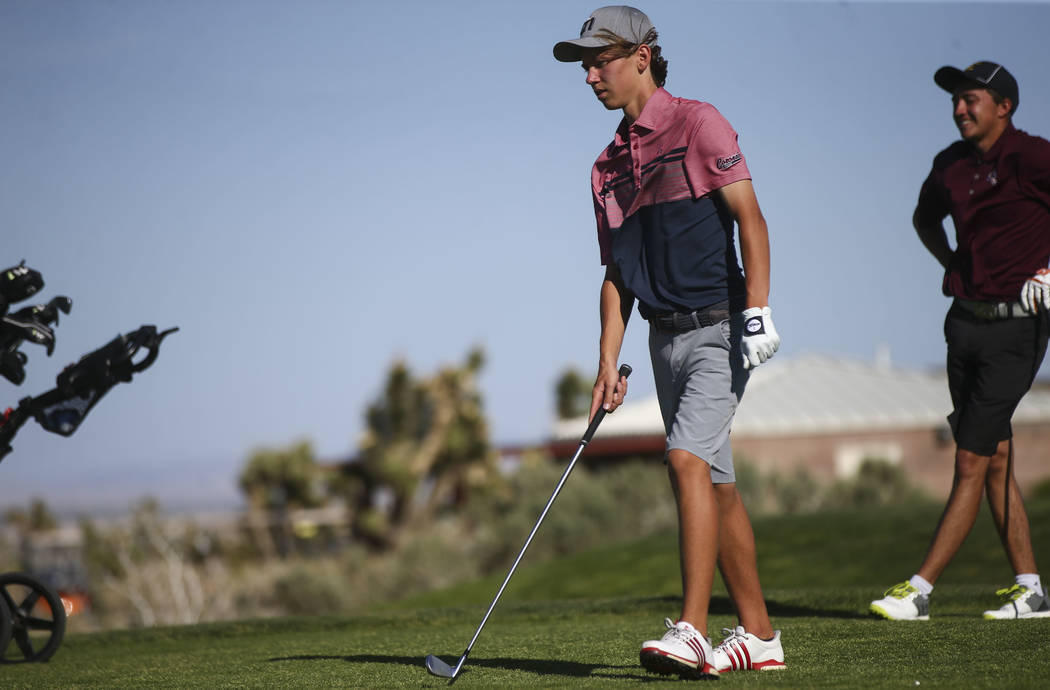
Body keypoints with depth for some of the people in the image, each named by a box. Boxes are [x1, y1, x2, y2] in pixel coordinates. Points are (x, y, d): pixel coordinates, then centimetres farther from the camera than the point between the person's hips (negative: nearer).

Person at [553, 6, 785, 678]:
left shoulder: (698, 123, -5)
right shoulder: (608, 165, 15)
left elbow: (750, 218, -12)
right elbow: (617, 272, 16)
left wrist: (758, 309, -21)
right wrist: (609, 362, 8)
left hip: (719, 326, -7)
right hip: (666, 337, 7)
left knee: (688, 458, -21)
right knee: (716, 484, 9)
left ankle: (691, 631, -24)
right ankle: (758, 635, 15)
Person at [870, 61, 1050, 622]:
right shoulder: (951, 164, 10)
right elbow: (925, 219, 30)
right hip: (965, 319, 7)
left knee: (972, 460, -7)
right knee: (994, 457, 8)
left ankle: (920, 589, -7)